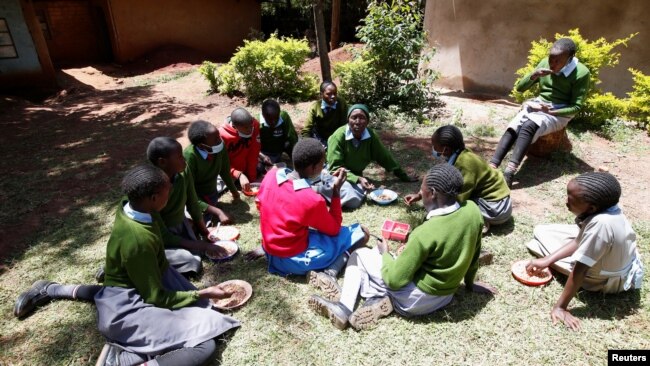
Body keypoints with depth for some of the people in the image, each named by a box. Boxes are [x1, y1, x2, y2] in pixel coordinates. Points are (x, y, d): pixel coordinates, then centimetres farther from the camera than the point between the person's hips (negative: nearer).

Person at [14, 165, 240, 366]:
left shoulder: (129, 209, -10)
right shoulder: (138, 239, -33)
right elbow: (156, 297, -22)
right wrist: (203, 294, -15)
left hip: (132, 284, 9)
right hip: (129, 308, -9)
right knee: (204, 347, -21)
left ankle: (49, 290, 31)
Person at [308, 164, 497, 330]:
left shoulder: (426, 233, -31)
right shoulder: (473, 210, -12)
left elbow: (394, 280, -22)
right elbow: (474, 253, 6)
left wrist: (384, 253, -3)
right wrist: (469, 282, 23)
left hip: (416, 300, -7)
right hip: (445, 296, 7)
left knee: (359, 255, 7)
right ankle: (376, 300, -3)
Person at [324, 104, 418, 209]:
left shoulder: (371, 136, -10)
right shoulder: (338, 136, -22)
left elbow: (384, 157, 3)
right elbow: (335, 167, -21)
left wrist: (403, 176, 10)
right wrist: (358, 179, -32)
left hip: (356, 175, 3)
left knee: (356, 201, -27)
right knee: (351, 199, -32)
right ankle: (322, 187, -7)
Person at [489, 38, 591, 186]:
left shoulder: (581, 73, -11)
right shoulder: (545, 63, 3)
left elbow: (576, 106, -11)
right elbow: (520, 87, 5)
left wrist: (549, 111, -22)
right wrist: (534, 75, -14)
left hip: (559, 113, -5)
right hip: (538, 105, 5)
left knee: (528, 127, -36)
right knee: (512, 128, -28)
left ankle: (509, 173, -49)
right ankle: (491, 168, -43)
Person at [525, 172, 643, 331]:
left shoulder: (600, 224, -40)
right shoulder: (605, 206, -17)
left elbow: (579, 270, -34)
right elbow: (579, 241, -4)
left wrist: (560, 307, -27)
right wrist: (547, 260, -8)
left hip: (609, 281, -6)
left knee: (541, 234, -6)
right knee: (541, 230, 8)